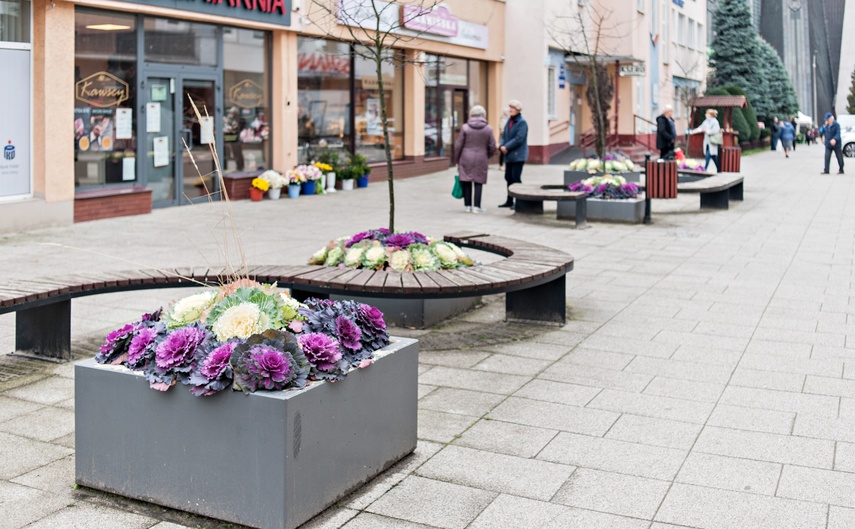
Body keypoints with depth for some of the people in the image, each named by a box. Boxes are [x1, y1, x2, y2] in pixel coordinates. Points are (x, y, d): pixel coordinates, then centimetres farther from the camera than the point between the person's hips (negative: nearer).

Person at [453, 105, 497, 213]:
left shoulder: (465, 128, -5)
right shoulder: (488, 129, -1)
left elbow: (458, 145, -3)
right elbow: (492, 147, 2)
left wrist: (456, 160, 9)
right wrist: (487, 157, 21)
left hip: (466, 159, 0)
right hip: (481, 159, 1)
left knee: (466, 183, 7)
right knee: (478, 183, 5)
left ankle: (468, 205, 10)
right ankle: (476, 206, 1)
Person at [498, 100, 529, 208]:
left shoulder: (522, 122, -12)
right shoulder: (509, 121, 13)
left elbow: (519, 139, -20)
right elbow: (504, 135, 14)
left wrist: (507, 147, -18)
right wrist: (502, 146, -5)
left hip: (518, 155, -8)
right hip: (509, 155, 8)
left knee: (516, 178, -7)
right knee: (509, 177, 12)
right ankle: (509, 201, 21)